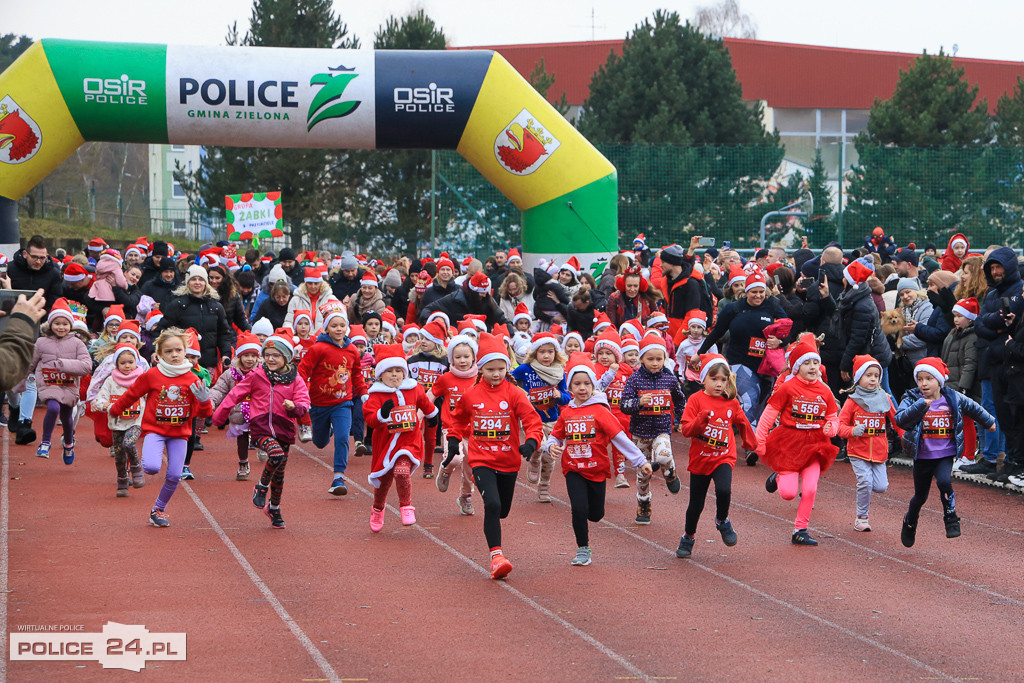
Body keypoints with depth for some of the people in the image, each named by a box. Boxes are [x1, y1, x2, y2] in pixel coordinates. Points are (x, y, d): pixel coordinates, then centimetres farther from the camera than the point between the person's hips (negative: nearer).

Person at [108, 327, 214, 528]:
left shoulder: (192, 379, -2)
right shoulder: (152, 375, -7)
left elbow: (204, 413, 2)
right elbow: (132, 394, 9)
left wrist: (204, 401, -20)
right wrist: (114, 409, 20)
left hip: (179, 432, 2)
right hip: (155, 430, -2)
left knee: (174, 476, -3)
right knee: (151, 467, -25)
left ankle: (158, 510, 19)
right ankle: (147, 460, 13)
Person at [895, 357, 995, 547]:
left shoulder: (953, 399, -1)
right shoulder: (912, 400, -6)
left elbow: (973, 408, 17)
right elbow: (900, 420, -23)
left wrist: (988, 422, 33)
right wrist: (920, 406, -30)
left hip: (945, 455, 0)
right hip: (922, 456, 0)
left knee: (944, 482, -28)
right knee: (920, 495, 11)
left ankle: (951, 519, -8)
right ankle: (910, 523, 41)